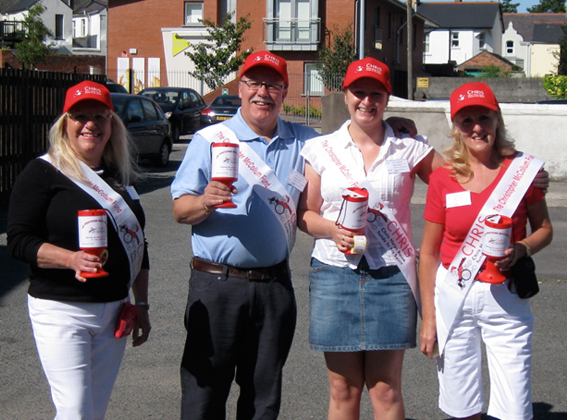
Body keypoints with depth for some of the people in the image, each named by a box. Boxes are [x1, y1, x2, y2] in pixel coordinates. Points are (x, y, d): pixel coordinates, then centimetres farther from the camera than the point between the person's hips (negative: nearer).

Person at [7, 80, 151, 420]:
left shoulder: (122, 176, 12)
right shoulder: (43, 172, -6)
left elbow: (137, 244, 19)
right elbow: (19, 240, -12)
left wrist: (142, 305, 16)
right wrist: (71, 259, -27)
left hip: (114, 311, 6)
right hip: (61, 311, -6)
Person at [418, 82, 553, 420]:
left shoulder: (523, 169, -2)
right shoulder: (443, 178, 0)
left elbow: (544, 230, 8)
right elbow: (429, 252, 5)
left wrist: (521, 249, -15)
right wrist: (428, 317, 4)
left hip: (506, 299, -1)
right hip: (453, 298, 1)